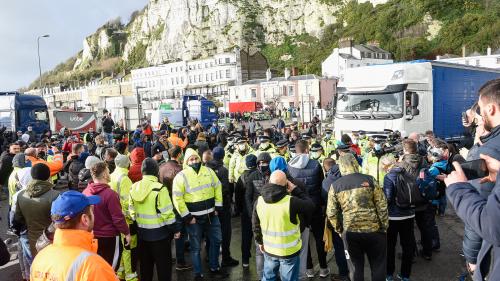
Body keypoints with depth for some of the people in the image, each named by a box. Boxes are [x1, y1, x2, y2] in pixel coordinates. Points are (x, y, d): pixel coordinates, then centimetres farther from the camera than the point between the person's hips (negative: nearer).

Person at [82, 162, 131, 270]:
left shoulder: (85, 192, -5)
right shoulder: (110, 194, -23)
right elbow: (118, 217, -21)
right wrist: (126, 232, -8)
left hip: (91, 236, 6)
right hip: (108, 237, -6)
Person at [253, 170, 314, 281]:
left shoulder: (259, 201, -9)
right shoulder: (291, 201, -25)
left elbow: (255, 225, 3)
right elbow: (310, 206, -10)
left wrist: (260, 241, 18)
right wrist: (296, 190, -5)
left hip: (269, 250, 4)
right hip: (289, 251, -4)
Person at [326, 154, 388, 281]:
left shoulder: (335, 186, -2)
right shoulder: (370, 180, -5)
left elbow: (331, 213, -1)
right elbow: (382, 206, -4)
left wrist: (339, 230, 12)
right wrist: (384, 226, 6)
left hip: (350, 231, 1)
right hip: (373, 229, -1)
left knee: (355, 265, 16)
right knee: (378, 264, 17)